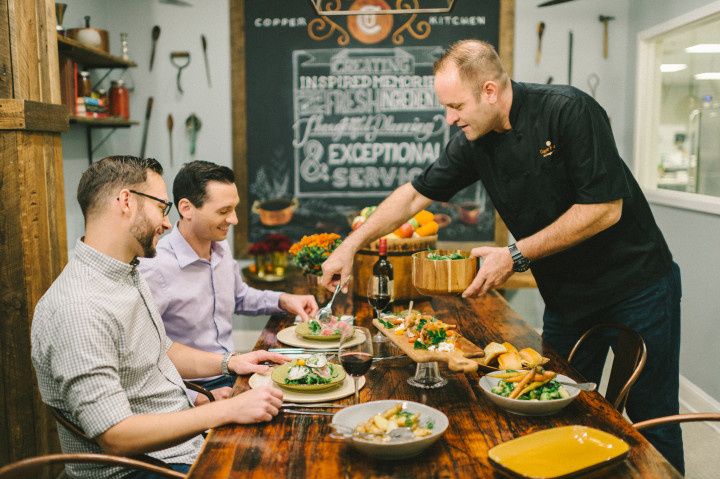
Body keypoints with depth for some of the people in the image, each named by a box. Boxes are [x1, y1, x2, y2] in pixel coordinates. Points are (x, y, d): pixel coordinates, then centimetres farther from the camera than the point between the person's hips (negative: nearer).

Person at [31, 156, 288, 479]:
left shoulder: (129, 275, 6)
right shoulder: (79, 308, -26)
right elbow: (116, 437, -27)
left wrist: (228, 363, 4)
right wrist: (230, 410, -26)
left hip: (185, 437, 9)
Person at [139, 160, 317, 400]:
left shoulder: (222, 249, 6)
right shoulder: (155, 269, -23)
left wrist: (283, 300, 8)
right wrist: (196, 397, -25)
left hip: (233, 372, 8)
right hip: (195, 388, -8)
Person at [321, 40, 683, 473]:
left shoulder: (569, 111, -19)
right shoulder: (474, 143, -3)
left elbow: (605, 208, -22)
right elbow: (415, 194, 5)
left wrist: (517, 257, -21)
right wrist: (350, 246, 0)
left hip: (636, 285, -5)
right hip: (566, 297, 5)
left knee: (652, 420, 4)